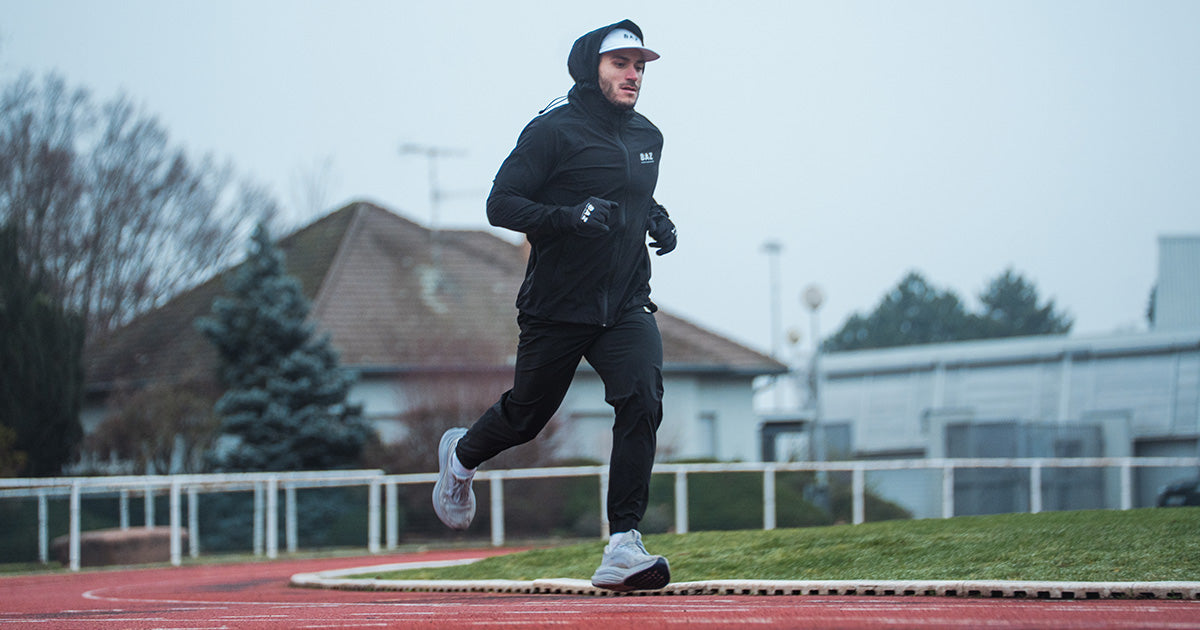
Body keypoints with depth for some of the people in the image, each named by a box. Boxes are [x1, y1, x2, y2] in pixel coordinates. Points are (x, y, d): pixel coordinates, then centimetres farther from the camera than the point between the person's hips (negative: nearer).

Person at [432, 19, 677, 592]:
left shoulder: (647, 138, 11)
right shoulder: (553, 131, -10)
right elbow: (500, 205, -13)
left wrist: (657, 219, 8)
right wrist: (568, 215, -28)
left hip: (626, 305, 4)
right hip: (557, 306, -4)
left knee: (642, 402, -19)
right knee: (528, 414, 10)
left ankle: (622, 546, -19)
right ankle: (461, 456, 45)